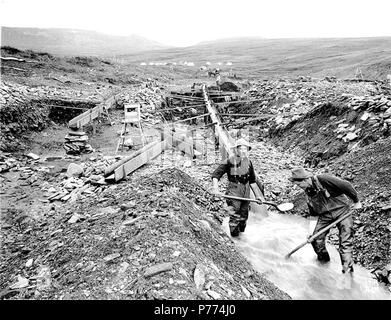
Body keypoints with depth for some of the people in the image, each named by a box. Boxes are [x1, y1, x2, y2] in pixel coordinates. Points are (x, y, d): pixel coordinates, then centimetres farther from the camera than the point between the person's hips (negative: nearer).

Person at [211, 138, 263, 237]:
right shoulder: (230, 161, -9)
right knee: (234, 217, -7)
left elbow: (252, 181, 17)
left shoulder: (248, 162, 9)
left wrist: (257, 195, 16)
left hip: (246, 194, 6)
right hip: (233, 193, -6)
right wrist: (216, 188, -25)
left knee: (244, 217, 15)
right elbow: (215, 174, -11)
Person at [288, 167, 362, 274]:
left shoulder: (323, 180, -24)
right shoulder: (307, 191, -1)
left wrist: (356, 201, -6)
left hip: (341, 210, -5)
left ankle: (347, 269, 1)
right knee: (316, 240, -1)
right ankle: (323, 259, 28)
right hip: (324, 215, 5)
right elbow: (312, 213, 7)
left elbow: (346, 186, -17)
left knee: (346, 242, -9)